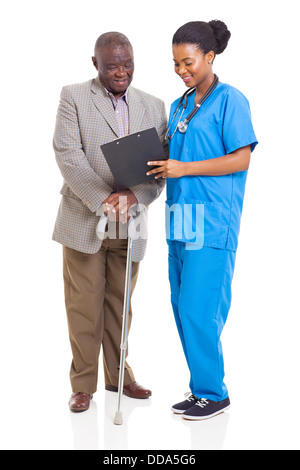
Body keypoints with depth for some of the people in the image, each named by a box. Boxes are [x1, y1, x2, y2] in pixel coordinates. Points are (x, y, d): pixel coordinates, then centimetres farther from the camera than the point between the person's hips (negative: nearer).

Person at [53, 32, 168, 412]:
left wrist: (134, 195, -16)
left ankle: (118, 374, 27)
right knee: (84, 306, 1)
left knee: (120, 303, 11)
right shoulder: (73, 97, 0)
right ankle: (83, 383, 14)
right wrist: (102, 199, -19)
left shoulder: (153, 106, 10)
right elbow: (67, 153, -10)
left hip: (129, 223, 3)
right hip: (84, 220, -3)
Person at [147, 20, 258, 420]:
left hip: (212, 221, -7)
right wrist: (160, 168, 0)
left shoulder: (229, 100, -4)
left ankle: (213, 392, 8)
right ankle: (202, 388, 22)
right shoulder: (179, 107, 18)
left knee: (198, 309, -8)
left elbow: (241, 160, -11)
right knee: (182, 307, 9)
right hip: (181, 218, 8)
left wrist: (184, 168, -16)